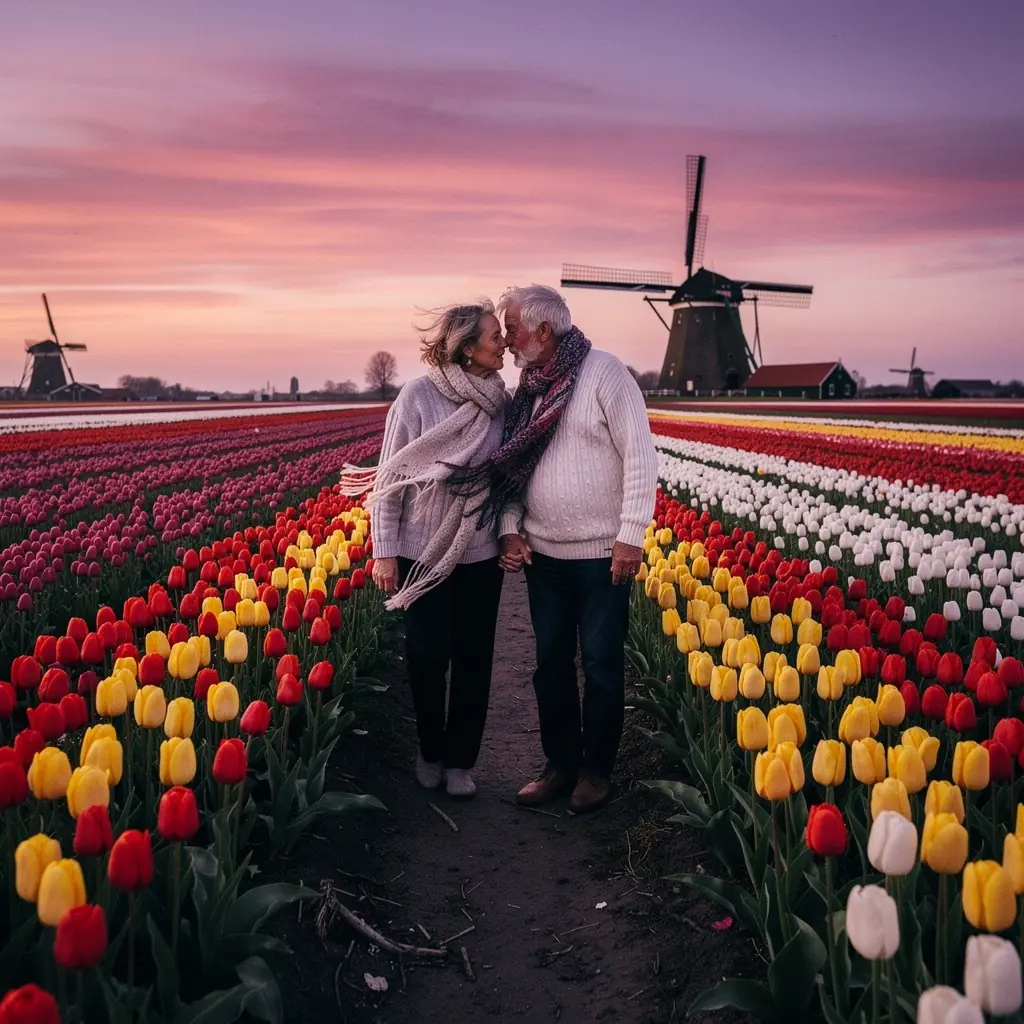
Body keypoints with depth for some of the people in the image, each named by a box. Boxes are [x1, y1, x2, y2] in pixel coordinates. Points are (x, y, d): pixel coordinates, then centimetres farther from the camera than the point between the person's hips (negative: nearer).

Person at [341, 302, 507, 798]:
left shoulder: (499, 401, -1)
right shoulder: (418, 395, -12)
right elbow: (390, 476, -9)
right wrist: (384, 551, -10)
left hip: (481, 555, 3)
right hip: (424, 554, -3)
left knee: (474, 659, 9)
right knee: (428, 657, 5)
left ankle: (460, 760, 25)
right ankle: (430, 752, 29)